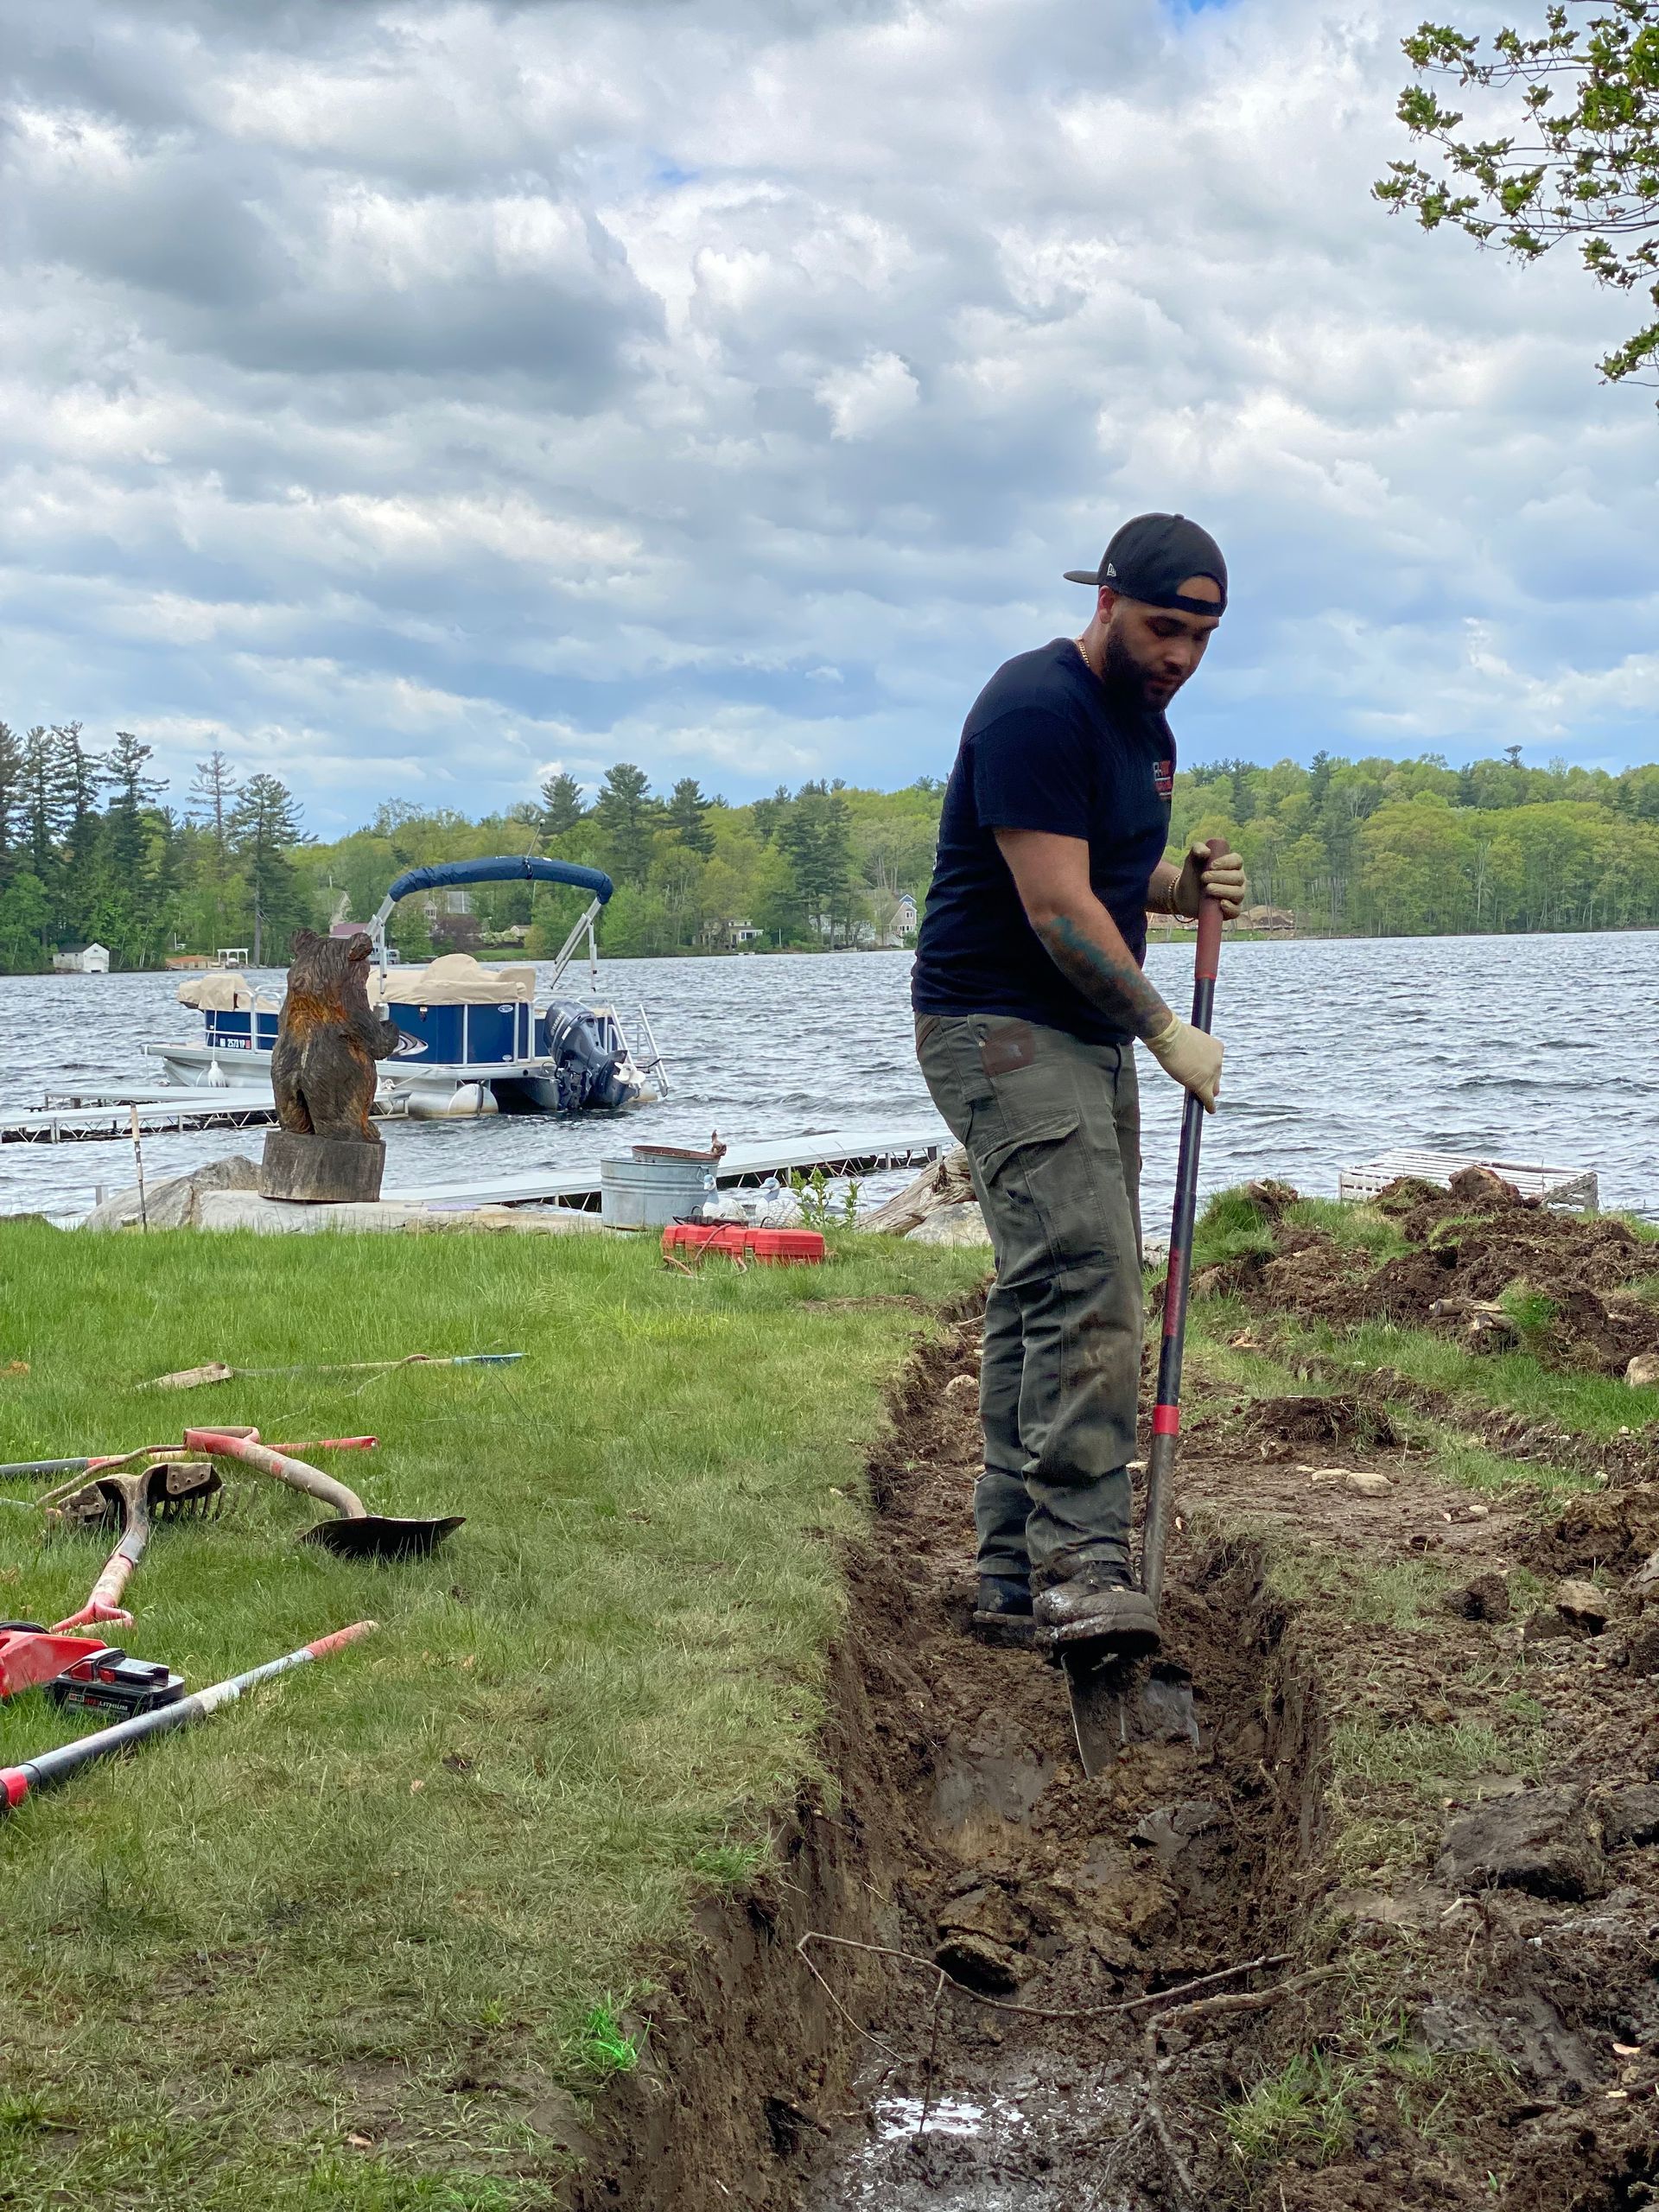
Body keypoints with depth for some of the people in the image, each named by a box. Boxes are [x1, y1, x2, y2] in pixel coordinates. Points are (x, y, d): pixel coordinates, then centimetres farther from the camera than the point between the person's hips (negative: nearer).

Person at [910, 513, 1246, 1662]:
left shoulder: (1143, 719, 15)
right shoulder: (1038, 707, -16)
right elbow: (1057, 906, -21)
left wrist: (1184, 887, 4)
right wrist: (1168, 1032, -14)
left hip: (1090, 1036, 10)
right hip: (999, 1027, -10)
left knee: (1044, 1295, 8)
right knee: (1084, 1277, -20)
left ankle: (1018, 1576, 12)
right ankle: (1078, 1563, -21)